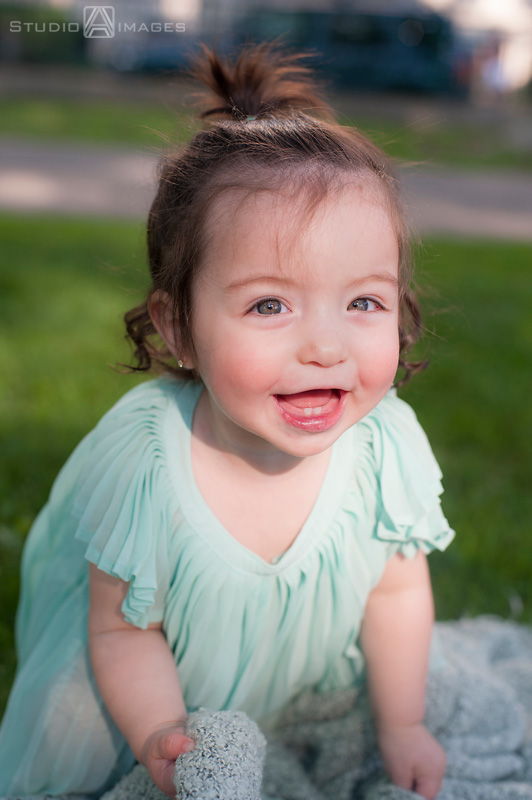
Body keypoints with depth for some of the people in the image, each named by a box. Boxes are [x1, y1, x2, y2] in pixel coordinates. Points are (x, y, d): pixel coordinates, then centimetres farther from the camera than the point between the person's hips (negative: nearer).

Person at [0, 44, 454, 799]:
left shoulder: (388, 446, -29)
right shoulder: (140, 463, -37)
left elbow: (399, 594, -11)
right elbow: (124, 634, -20)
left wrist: (402, 727, -3)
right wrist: (163, 737, -30)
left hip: (308, 666, 3)